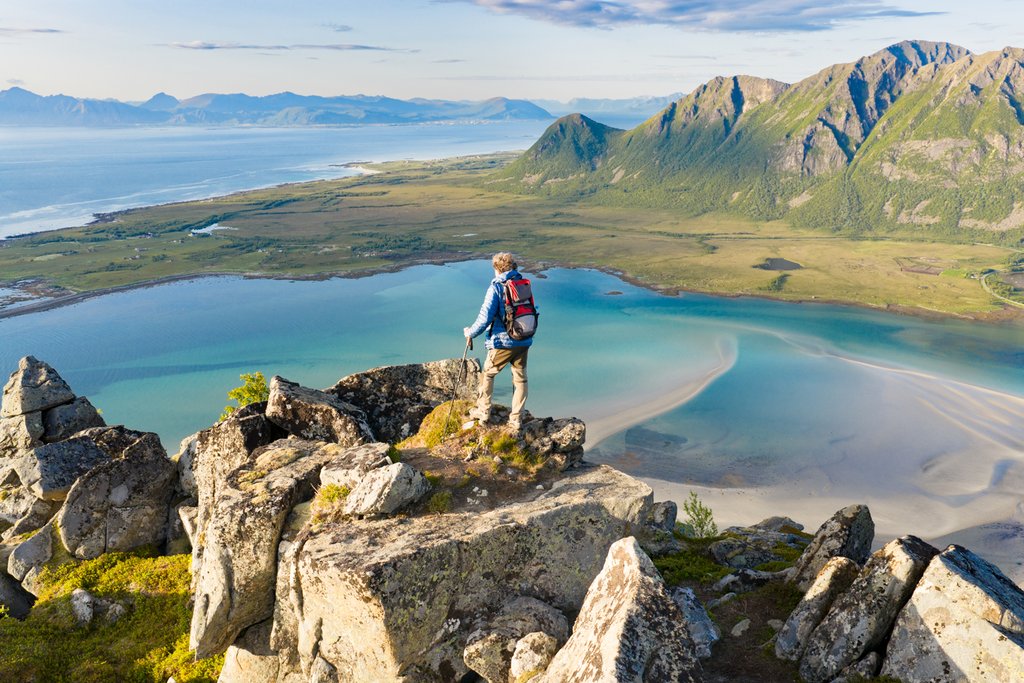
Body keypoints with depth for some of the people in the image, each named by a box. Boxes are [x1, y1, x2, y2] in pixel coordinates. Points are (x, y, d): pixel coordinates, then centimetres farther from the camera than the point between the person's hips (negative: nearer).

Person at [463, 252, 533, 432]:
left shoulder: (496, 287, -12)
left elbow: (485, 317, -16)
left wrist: (471, 332, -1)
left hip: (503, 342, -5)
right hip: (524, 341, 5)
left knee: (487, 374, 16)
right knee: (520, 379, 12)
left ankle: (483, 412, 25)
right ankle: (516, 420, 16)